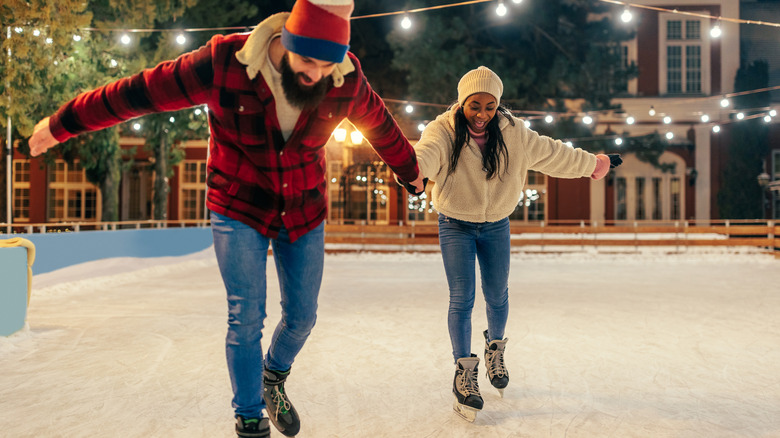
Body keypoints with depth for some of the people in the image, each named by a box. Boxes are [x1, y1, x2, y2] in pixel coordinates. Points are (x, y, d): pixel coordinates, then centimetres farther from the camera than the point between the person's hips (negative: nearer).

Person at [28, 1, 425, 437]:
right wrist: (63, 124, -5)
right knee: (246, 318, -4)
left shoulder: (347, 79, -15)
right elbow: (140, 91, -15)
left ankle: (274, 379, 40)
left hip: (305, 212, 3)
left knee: (302, 315, 8)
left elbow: (381, 125, 6)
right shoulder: (224, 64, -24)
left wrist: (410, 171, 24)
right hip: (239, 208, -3)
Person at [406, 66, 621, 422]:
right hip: (456, 225, -3)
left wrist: (592, 164, 11)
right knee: (462, 298, -8)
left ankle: (495, 349, 40)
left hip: (496, 225, 3)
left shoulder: (512, 132, -11)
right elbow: (425, 155, -43)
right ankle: (464, 373, 5)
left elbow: (550, 153, 1)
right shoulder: (443, 131, -22)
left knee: (497, 295, 11)